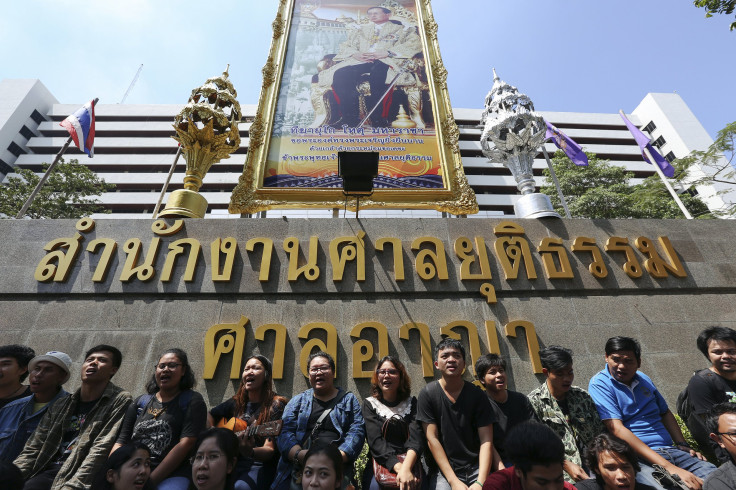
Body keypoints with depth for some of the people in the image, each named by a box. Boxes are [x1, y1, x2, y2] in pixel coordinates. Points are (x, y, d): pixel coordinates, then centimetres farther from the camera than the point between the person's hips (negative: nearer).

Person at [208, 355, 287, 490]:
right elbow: (210, 415, 25)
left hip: (260, 465, -5)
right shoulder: (237, 402, 9)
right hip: (232, 462, 5)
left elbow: (270, 451, -13)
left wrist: (250, 452, -33)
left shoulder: (276, 404, -8)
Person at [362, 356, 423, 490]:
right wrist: (398, 467, -24)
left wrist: (406, 468, -26)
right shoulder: (369, 404, 5)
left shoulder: (411, 403, 7)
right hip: (380, 463, 0)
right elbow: (375, 441, -8)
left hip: (410, 463, 0)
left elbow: (416, 439, -7)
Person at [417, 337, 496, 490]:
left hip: (477, 468, 2)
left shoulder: (477, 394, -1)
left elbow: (486, 440, -3)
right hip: (443, 470, -1)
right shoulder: (427, 394, -5)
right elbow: (432, 439, -7)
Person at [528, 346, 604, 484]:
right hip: (560, 470, -6)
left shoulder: (582, 396, 13)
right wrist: (566, 464, -15)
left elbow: (599, 431, 15)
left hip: (591, 465, 6)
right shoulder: (534, 402, -5)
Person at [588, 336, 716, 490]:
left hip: (670, 450, 8)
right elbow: (617, 429, -18)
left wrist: (683, 446, 9)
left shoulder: (644, 379, 15)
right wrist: (668, 467, -21)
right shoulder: (599, 384, -10)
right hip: (638, 458, -7)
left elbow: (665, 413, 27)